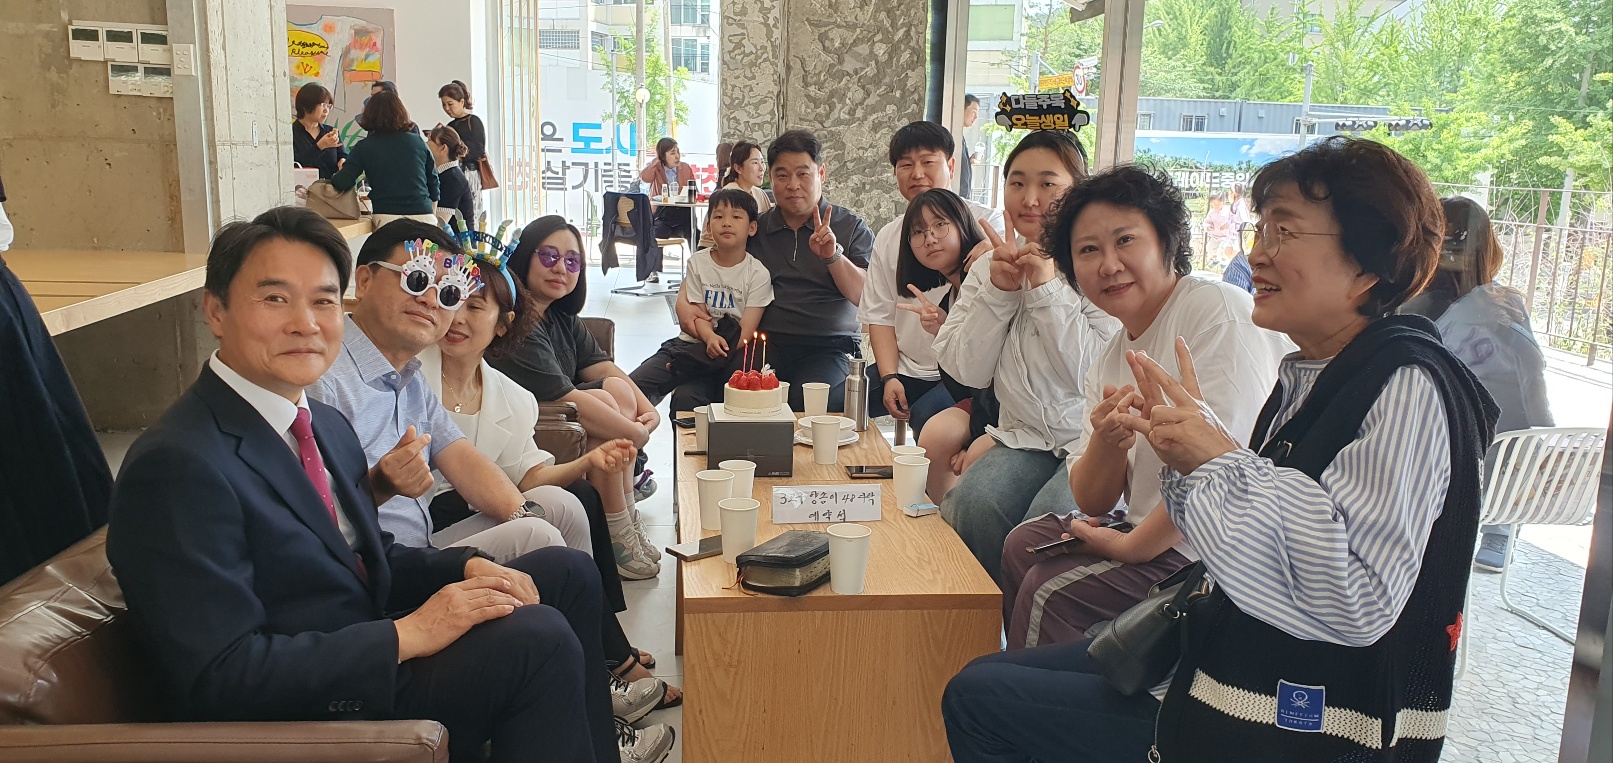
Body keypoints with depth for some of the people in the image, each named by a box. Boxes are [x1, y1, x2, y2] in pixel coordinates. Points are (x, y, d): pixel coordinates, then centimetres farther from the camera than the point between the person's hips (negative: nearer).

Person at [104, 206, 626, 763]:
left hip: (368, 660, 9)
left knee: (565, 572, 7)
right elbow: (219, 678, -24)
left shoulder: (327, 426, 9)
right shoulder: (176, 466, -20)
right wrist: (409, 635, -25)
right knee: (536, 638, -23)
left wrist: (470, 567, -4)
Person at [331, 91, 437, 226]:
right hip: (424, 217, 2)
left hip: (387, 217, -2)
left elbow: (341, 183, -4)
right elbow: (434, 185, 14)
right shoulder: (419, 143, 10)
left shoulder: (364, 147, 4)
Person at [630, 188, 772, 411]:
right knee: (633, 387, -16)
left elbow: (747, 331, -8)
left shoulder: (758, 274, -4)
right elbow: (699, 316, 0)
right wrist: (710, 337, -22)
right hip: (693, 342, 4)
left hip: (731, 351, -3)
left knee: (687, 398, -30)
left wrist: (720, 352, -20)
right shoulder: (698, 262, 5)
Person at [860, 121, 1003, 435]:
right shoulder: (887, 238, 13)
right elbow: (880, 316, 11)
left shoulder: (988, 225, -2)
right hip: (905, 370, 5)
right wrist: (889, 377, -2)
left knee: (927, 420, -31)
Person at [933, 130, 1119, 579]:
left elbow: (1097, 375, -18)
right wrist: (997, 292, -10)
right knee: (975, 503, -25)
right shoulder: (989, 266, 9)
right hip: (1024, 437, 4)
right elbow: (966, 371, 1)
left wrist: (1046, 288, -18)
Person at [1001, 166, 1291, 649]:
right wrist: (1108, 440, -14)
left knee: (1051, 591, -16)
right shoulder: (1112, 356, 10)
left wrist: (1130, 545, -14)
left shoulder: (1220, 313, -17)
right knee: (1023, 545, 15)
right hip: (1153, 532, 9)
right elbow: (1093, 503, 9)